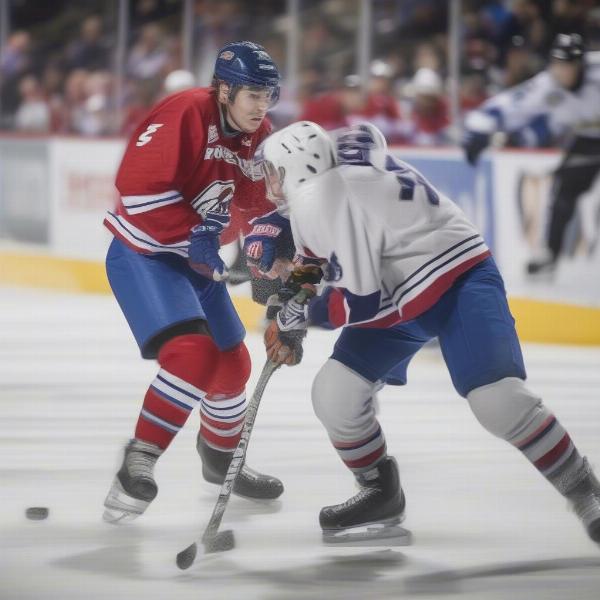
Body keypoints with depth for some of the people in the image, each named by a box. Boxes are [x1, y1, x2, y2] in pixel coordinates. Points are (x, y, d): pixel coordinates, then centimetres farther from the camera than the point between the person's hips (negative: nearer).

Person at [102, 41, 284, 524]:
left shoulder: (254, 134, 4)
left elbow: (254, 199, 9)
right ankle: (139, 461, -21)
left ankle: (221, 457, 40)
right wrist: (191, 238, -25)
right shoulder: (186, 113, -23)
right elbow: (138, 183, -28)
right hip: (142, 253, -9)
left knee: (232, 362, 16)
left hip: (195, 258, 9)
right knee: (192, 352, -26)